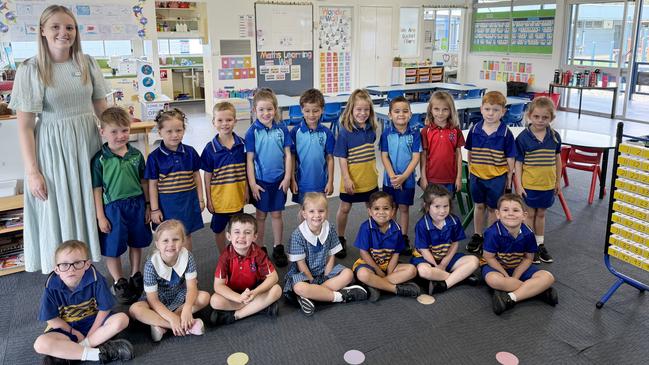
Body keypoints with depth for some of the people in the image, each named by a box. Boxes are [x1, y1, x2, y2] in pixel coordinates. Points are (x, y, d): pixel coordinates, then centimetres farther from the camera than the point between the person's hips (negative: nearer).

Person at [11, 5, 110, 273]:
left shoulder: (87, 64, 4)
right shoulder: (31, 70, -6)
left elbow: (102, 109, 11)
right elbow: (25, 126, -7)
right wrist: (32, 172, -10)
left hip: (88, 143, 3)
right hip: (53, 149, -3)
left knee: (87, 209, 11)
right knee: (58, 216, 5)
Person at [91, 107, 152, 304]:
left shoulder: (136, 155, -1)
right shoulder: (100, 159, -10)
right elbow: (97, 189, -7)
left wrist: (148, 206, 7)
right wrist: (100, 216, -7)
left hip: (137, 204, 3)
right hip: (113, 207, -3)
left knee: (136, 244, 17)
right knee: (113, 249, 8)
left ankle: (135, 276, 37)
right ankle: (119, 282, 28)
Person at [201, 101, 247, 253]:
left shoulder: (242, 144, -6)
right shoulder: (210, 148, -11)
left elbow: (246, 170, 3)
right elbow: (207, 175, -5)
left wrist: (246, 192, 3)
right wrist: (208, 199, -4)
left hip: (237, 197, 1)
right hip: (219, 199, -1)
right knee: (218, 230, 15)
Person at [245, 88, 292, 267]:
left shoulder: (282, 129, -2)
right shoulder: (252, 131, -8)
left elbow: (288, 155, 1)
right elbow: (249, 159, -6)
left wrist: (287, 177, -3)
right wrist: (252, 183, -9)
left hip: (279, 180, 2)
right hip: (261, 180, -1)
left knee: (276, 214, 12)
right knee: (261, 215, 12)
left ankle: (278, 248, 25)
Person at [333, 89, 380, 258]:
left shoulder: (371, 129, -1)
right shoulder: (345, 132, -16)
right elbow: (342, 158, -15)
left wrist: (374, 169, 13)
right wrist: (346, 179, -18)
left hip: (370, 179, 5)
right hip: (352, 180, -5)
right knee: (344, 208, 10)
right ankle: (340, 239, 27)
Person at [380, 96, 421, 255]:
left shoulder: (414, 134, -5)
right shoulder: (386, 134, -3)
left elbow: (416, 158, -9)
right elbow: (384, 156, -6)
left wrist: (403, 177, -17)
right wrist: (393, 176, -16)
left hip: (407, 179, -1)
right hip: (390, 179, 1)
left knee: (404, 208, 10)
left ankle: (404, 238, 21)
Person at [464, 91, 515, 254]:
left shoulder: (506, 133, -12)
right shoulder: (475, 130, -5)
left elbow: (510, 158, -6)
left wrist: (509, 178, -3)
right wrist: (470, 170, 10)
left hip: (497, 177, -2)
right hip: (477, 175, 2)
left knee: (492, 208, 11)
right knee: (479, 206, 16)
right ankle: (477, 236, 30)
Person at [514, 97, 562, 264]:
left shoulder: (554, 136, -2)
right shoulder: (523, 137, -11)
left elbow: (557, 158, 9)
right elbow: (518, 162, -8)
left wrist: (558, 181, 12)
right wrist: (518, 185, -10)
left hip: (547, 184, 3)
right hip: (528, 184, -3)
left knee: (541, 214, 17)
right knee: (530, 214, 9)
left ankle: (540, 244, 31)